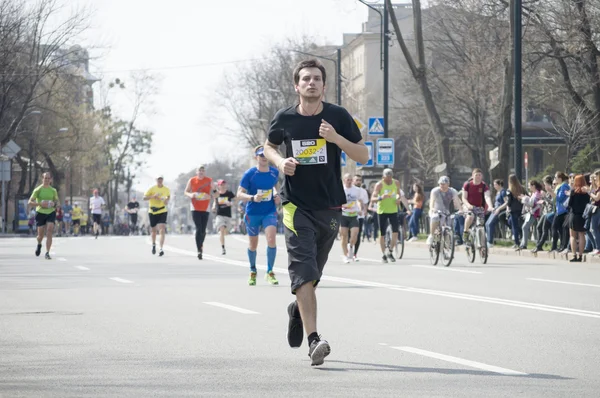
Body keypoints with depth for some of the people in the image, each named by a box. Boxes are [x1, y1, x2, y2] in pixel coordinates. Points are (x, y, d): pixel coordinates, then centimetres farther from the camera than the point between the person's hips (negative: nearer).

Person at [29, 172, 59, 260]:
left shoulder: (53, 191, 7)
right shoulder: (38, 190, -2)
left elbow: (58, 202, 16)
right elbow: (30, 202, -5)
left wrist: (55, 204, -8)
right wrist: (40, 204, -20)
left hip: (51, 213, 1)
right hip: (40, 213, -1)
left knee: (49, 232, -15)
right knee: (41, 235, 3)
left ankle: (47, 253, -13)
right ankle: (39, 244, 40)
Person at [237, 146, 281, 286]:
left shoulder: (274, 172, -1)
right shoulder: (249, 174, -11)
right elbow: (240, 193, -12)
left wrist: (276, 195, 2)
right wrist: (253, 198, -29)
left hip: (270, 212, 1)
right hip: (253, 213, -1)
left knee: (271, 239, -20)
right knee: (253, 244, 11)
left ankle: (270, 272, -8)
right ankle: (253, 272, 34)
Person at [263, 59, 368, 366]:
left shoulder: (338, 116, -3)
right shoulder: (285, 119, -1)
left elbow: (363, 156, -2)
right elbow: (269, 146, 18)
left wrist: (336, 138, -18)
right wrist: (280, 162, -4)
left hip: (329, 208, 2)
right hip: (296, 206, -2)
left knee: (311, 276, 14)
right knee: (304, 273, -16)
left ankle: (298, 309, 47)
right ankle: (314, 341, -22)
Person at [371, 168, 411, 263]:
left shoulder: (396, 183, 2)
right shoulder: (379, 185, -10)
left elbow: (399, 194, 18)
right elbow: (372, 198, -16)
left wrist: (399, 199, -5)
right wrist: (380, 197, -37)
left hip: (393, 210, 3)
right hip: (382, 211, -2)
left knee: (395, 232, -9)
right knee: (382, 234, 1)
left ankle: (390, 252, 8)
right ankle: (383, 254, 13)